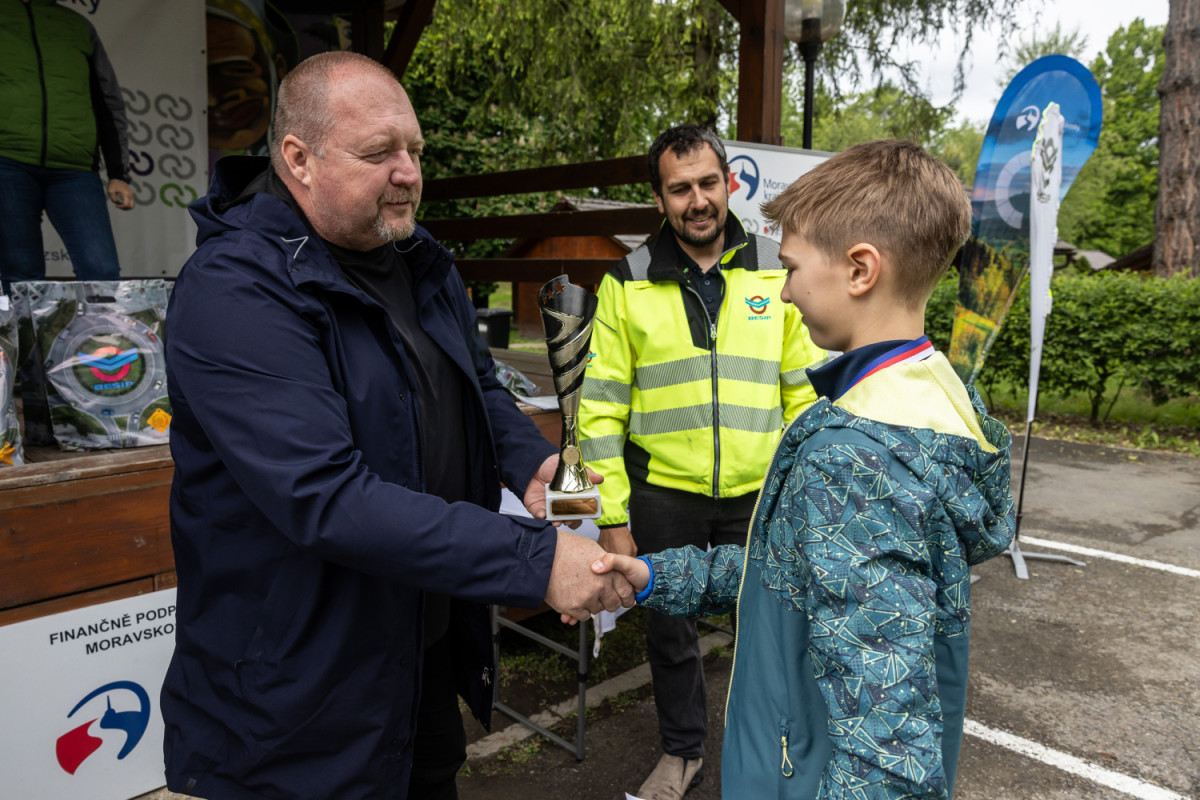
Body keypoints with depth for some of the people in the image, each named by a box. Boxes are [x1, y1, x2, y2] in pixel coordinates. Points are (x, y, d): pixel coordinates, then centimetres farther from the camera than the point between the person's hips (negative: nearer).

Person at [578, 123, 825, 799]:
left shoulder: (777, 270, 1)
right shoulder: (628, 282, -2)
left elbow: (805, 389, 5)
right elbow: (602, 406, -2)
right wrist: (613, 514, -6)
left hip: (760, 492, 0)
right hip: (663, 494, 0)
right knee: (670, 630, 16)